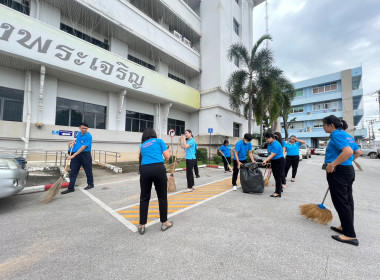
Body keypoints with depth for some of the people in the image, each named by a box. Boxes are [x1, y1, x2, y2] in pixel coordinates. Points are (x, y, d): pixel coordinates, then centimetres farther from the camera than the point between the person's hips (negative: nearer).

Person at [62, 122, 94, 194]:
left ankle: (90, 184, 25)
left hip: (85, 155, -7)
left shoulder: (88, 136, -15)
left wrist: (73, 155, -24)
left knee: (88, 171, 7)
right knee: (73, 172, 6)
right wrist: (73, 142, 8)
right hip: (76, 155, 7)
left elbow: (83, 147, -21)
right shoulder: (79, 134, 10)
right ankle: (71, 188, 13)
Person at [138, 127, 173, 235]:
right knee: (162, 197, 11)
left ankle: (142, 226, 23)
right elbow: (167, 156, 9)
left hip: (144, 170, 4)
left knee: (144, 198, 15)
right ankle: (164, 223, 25)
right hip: (158, 169, -3)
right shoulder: (159, 141, 13)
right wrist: (169, 151, 30)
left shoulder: (142, 145, 24)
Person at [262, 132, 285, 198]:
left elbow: (272, 155, -29)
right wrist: (267, 160, 13)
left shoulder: (275, 145, -24)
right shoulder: (270, 143, 7)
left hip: (279, 162, -10)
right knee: (276, 176, 18)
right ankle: (280, 188, 35)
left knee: (278, 177, -5)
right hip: (274, 162, 10)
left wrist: (265, 160, -36)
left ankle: (278, 193, 1)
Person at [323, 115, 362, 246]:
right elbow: (358, 152, 21)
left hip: (338, 172, -10)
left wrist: (333, 164, -23)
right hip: (349, 170, 10)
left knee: (340, 202, -3)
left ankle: (350, 235, 5)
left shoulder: (336, 134, -15)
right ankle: (345, 227, 30)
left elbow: (348, 151, -27)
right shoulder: (347, 135, 14)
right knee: (347, 200, 16)